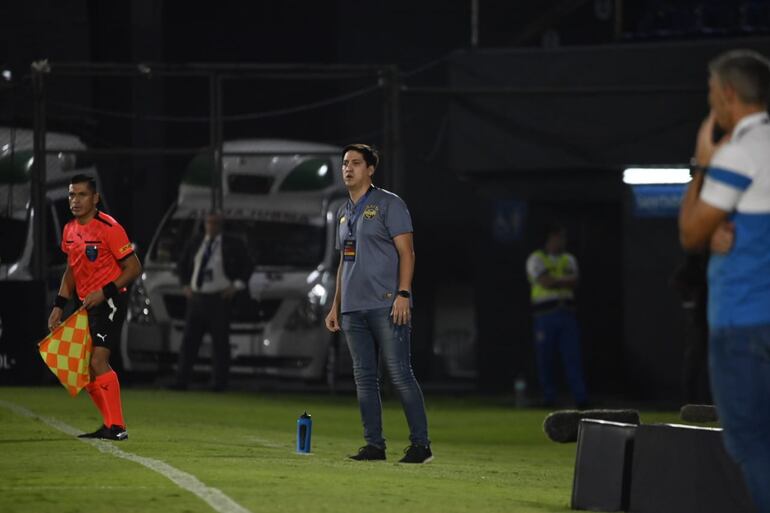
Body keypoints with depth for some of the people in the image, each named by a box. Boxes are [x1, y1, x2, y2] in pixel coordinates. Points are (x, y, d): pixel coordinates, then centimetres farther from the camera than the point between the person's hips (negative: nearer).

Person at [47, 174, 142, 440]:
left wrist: (105, 293, -21)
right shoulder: (70, 230, 9)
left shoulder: (109, 228, -15)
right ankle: (111, 425, 19)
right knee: (84, 367, 10)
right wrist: (59, 306, 15)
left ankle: (116, 427, -18)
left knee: (98, 361, -19)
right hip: (87, 306, 9)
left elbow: (134, 268, -14)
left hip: (109, 302, -9)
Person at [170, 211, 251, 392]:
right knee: (189, 341, 0)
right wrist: (185, 285, 13)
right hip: (196, 297, 4)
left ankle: (220, 382, 2)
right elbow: (183, 264, 24)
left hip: (219, 299, -4)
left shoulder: (232, 245, 1)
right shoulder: (195, 244, 11)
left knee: (220, 342, -2)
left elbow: (247, 266, 5)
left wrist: (237, 286, -3)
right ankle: (182, 381, 0)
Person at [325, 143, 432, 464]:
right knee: (364, 377, 5)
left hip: (386, 306, -7)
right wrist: (335, 306, 19)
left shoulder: (389, 204, -2)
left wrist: (403, 294, -18)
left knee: (400, 374, -10)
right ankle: (374, 445, 8)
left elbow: (406, 251, -8)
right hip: (353, 310, 7)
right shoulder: (344, 212, 19)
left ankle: (421, 444, -8)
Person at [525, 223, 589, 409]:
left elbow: (574, 283, 0)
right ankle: (549, 398, 8)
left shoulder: (569, 260, 17)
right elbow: (546, 282, -13)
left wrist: (555, 281, -11)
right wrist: (565, 280, -1)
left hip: (567, 315, 3)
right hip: (545, 315, -3)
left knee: (573, 357, -5)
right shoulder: (537, 259, 2)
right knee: (545, 359, 0)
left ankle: (581, 398, -11)